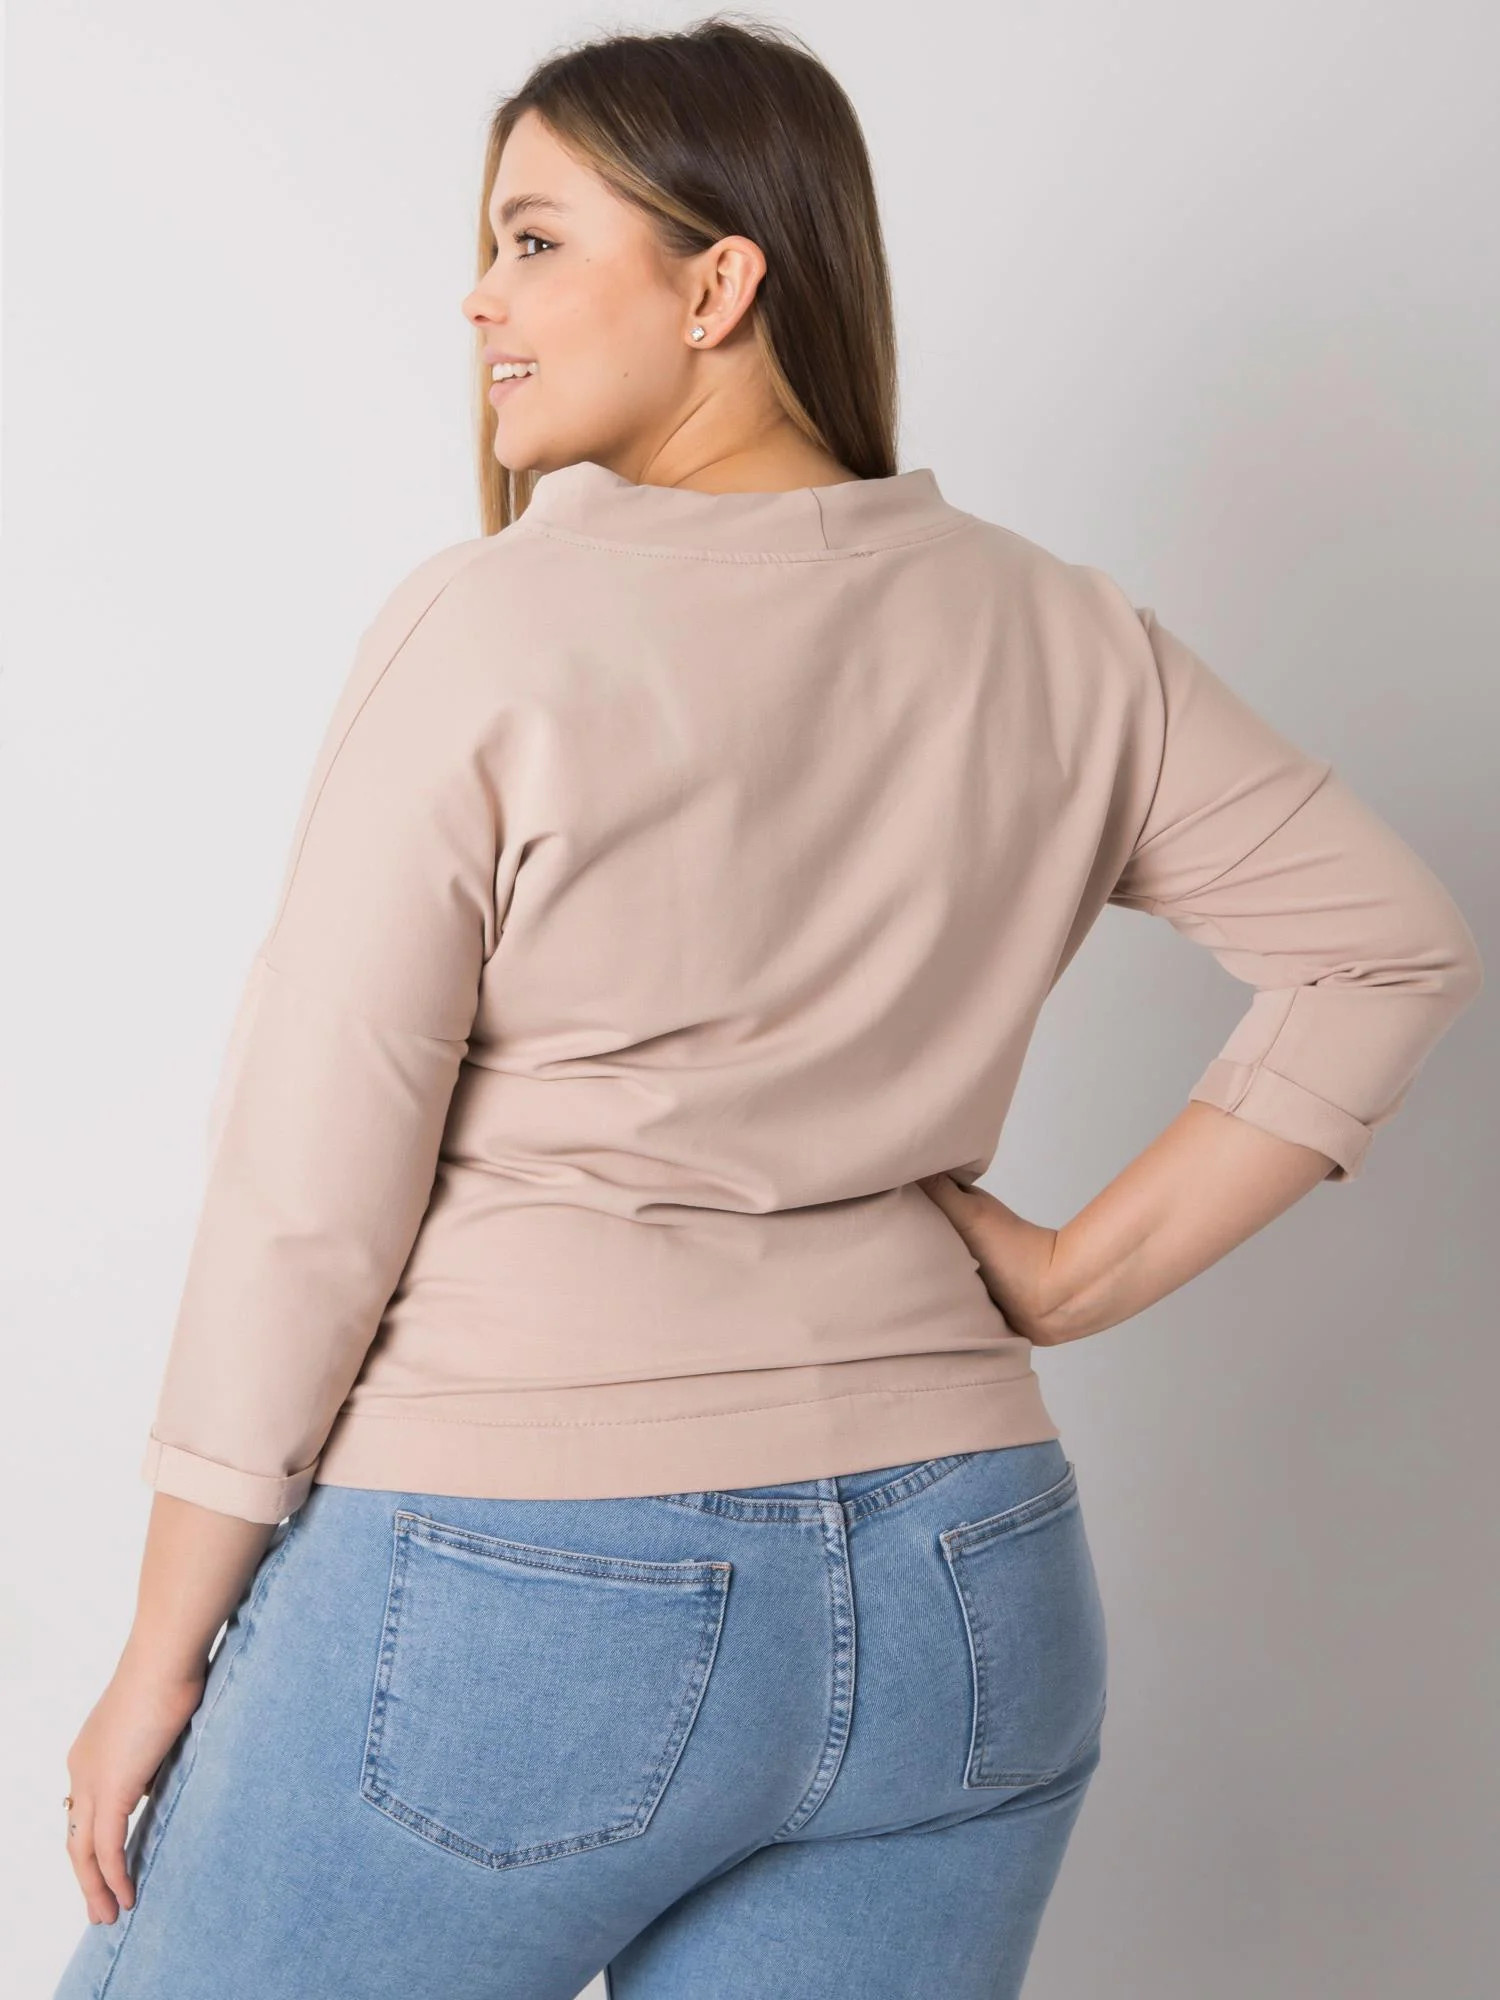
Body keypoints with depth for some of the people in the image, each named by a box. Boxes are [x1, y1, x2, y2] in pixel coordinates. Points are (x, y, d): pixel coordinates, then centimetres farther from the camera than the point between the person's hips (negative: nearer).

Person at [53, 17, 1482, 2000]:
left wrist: (162, 1654, -2)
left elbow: (311, 1187, -11)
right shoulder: (1055, 639, 3)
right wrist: (1084, 1276, 3)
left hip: (512, 1599, -5)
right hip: (961, 1605, 5)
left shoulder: (489, 629, -12)